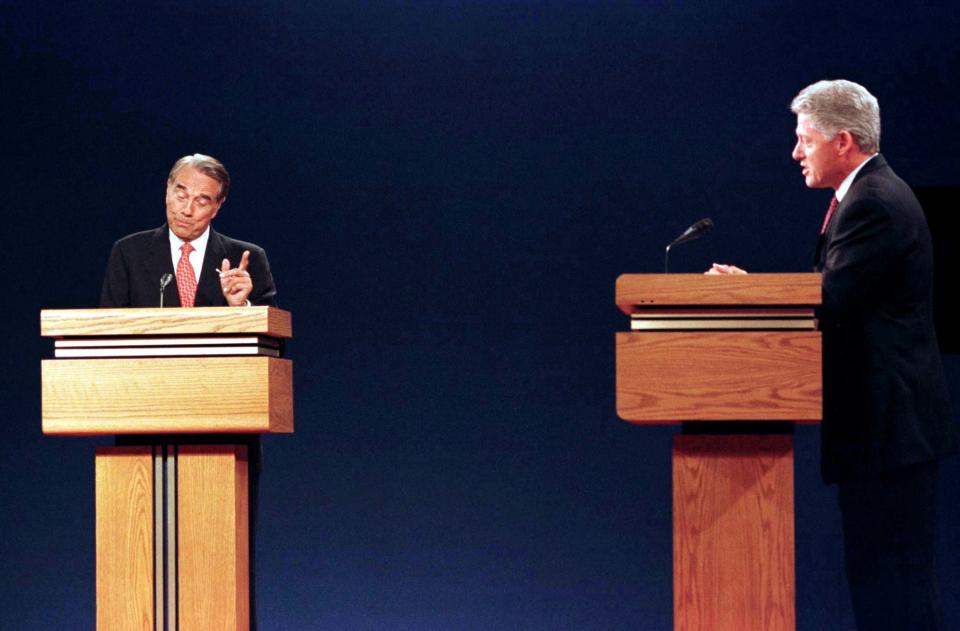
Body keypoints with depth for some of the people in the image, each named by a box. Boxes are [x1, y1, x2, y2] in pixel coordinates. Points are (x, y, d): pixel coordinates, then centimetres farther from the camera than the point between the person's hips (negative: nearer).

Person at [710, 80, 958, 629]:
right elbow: (833, 299, 16)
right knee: (877, 570, 13)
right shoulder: (874, 193, 17)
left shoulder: (873, 203, -17)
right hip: (888, 419, 11)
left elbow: (827, 305, -21)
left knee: (893, 581, -7)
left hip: (888, 424, -11)